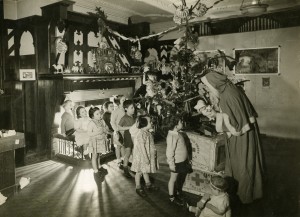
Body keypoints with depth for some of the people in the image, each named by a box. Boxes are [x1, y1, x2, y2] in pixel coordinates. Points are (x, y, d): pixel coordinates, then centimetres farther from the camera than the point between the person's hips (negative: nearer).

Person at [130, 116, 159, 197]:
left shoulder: (147, 132, 2)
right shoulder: (140, 134, -28)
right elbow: (141, 147, -27)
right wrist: (146, 158, -23)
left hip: (148, 155, 9)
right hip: (141, 156, -9)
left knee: (146, 170, 23)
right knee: (139, 172, 9)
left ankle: (148, 185, 38)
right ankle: (138, 188, 25)